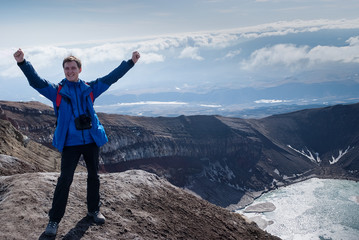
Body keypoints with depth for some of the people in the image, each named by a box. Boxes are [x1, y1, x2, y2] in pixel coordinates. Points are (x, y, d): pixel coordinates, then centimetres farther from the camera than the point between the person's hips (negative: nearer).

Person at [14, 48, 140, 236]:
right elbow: (36, 81, -11)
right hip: (70, 143, -3)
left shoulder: (89, 88, 7)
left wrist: (130, 62, 6)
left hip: (92, 140, 3)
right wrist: (22, 63, -27)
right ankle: (54, 219, 5)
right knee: (65, 179, -7)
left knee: (93, 176, 12)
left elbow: (111, 78, 9)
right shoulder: (57, 90, 1)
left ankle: (93, 210, 31)